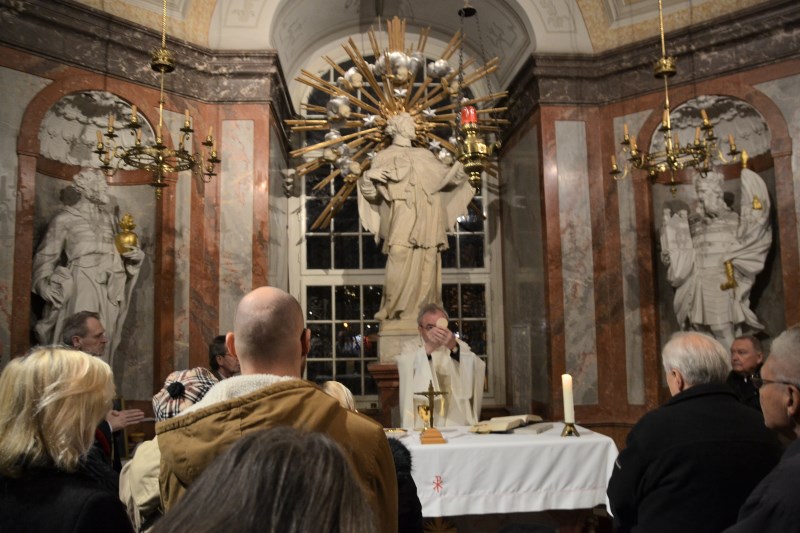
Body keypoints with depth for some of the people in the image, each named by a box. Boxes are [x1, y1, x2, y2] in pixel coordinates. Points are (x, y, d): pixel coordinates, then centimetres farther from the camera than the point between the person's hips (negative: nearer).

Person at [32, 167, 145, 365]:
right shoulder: (65, 218, 1)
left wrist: (133, 254, 3)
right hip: (80, 287, -5)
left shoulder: (109, 219, 17)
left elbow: (119, 251, 24)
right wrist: (44, 284, -12)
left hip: (107, 289, 5)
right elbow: (46, 255, 1)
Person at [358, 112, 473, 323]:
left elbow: (446, 177, 24)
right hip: (402, 219, -4)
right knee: (400, 262, -13)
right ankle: (392, 310, -5)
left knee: (426, 266, 0)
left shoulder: (425, 155, 22)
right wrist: (367, 176, -19)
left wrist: (458, 171, 2)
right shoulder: (385, 157, 10)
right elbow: (372, 193, 2)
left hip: (427, 221, 4)